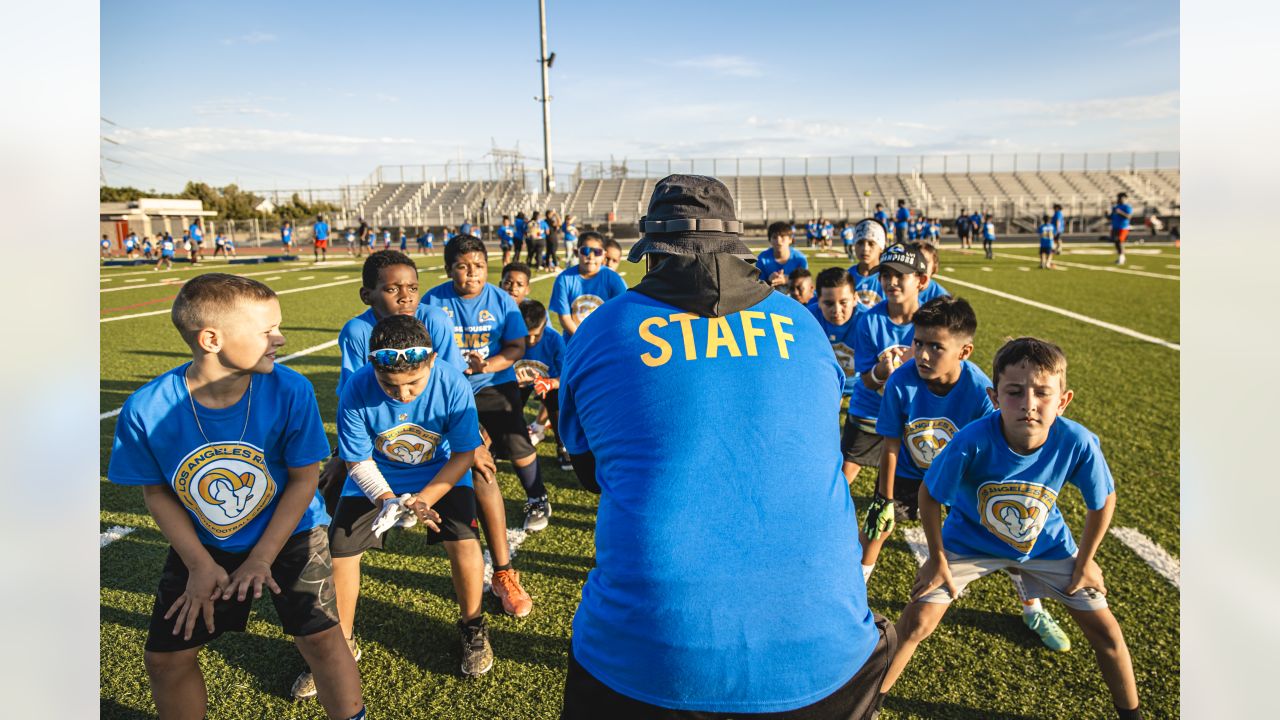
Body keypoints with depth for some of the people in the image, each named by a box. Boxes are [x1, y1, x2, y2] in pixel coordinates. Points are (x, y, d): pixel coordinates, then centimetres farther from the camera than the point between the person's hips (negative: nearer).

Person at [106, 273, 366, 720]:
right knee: (164, 658, 10)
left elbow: (303, 479, -14)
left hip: (288, 533, -1)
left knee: (319, 637, -6)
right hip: (201, 543, 2)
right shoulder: (146, 409, -24)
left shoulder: (290, 391, -26)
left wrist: (261, 559, -15)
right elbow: (157, 492, -7)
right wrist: (200, 564, -11)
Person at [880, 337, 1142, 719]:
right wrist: (937, 559, -8)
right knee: (918, 621, -7)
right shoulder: (971, 441, -36)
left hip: (1047, 543, 2)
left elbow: (1103, 501, -8)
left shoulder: (1078, 443, -30)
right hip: (969, 540, -2)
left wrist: (1084, 562, 1)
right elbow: (929, 494, -17)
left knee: (1103, 628, 7)